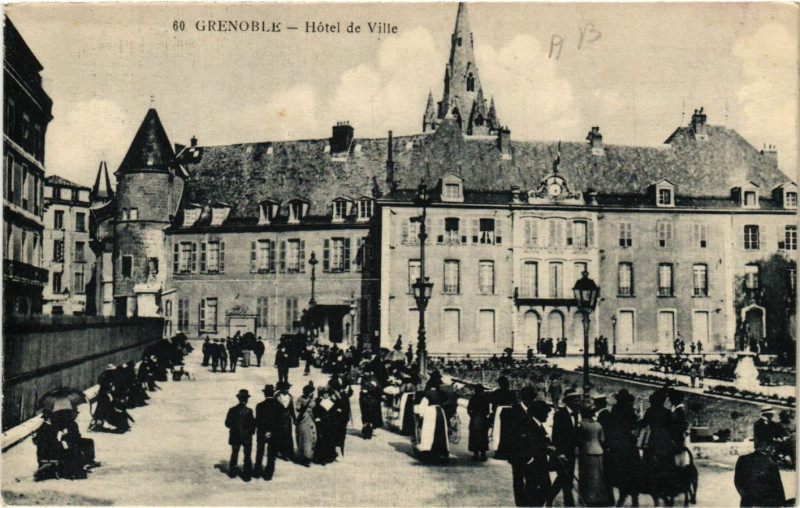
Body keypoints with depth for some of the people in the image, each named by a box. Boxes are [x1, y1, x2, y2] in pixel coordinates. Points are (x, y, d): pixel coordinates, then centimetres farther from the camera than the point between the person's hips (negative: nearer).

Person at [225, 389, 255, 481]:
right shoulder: (248, 411, -17)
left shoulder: (232, 410, -7)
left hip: (235, 437, 3)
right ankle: (246, 475, 8)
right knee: (247, 456, 7)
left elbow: (227, 423, -1)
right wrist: (251, 431, 4)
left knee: (234, 454, 19)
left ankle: (232, 472, 26)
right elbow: (252, 424, -14)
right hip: (247, 437, -3)